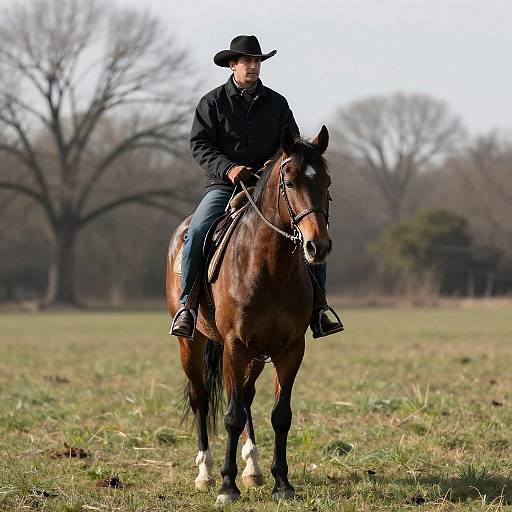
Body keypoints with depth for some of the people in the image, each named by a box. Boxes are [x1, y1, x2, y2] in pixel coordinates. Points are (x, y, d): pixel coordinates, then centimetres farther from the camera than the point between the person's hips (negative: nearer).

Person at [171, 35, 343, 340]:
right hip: (224, 186, -2)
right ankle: (187, 304, -19)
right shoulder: (212, 102, 5)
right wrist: (228, 168, -20)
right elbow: (200, 145, -2)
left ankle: (316, 309, -7)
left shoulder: (276, 103, 12)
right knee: (197, 232, -30)